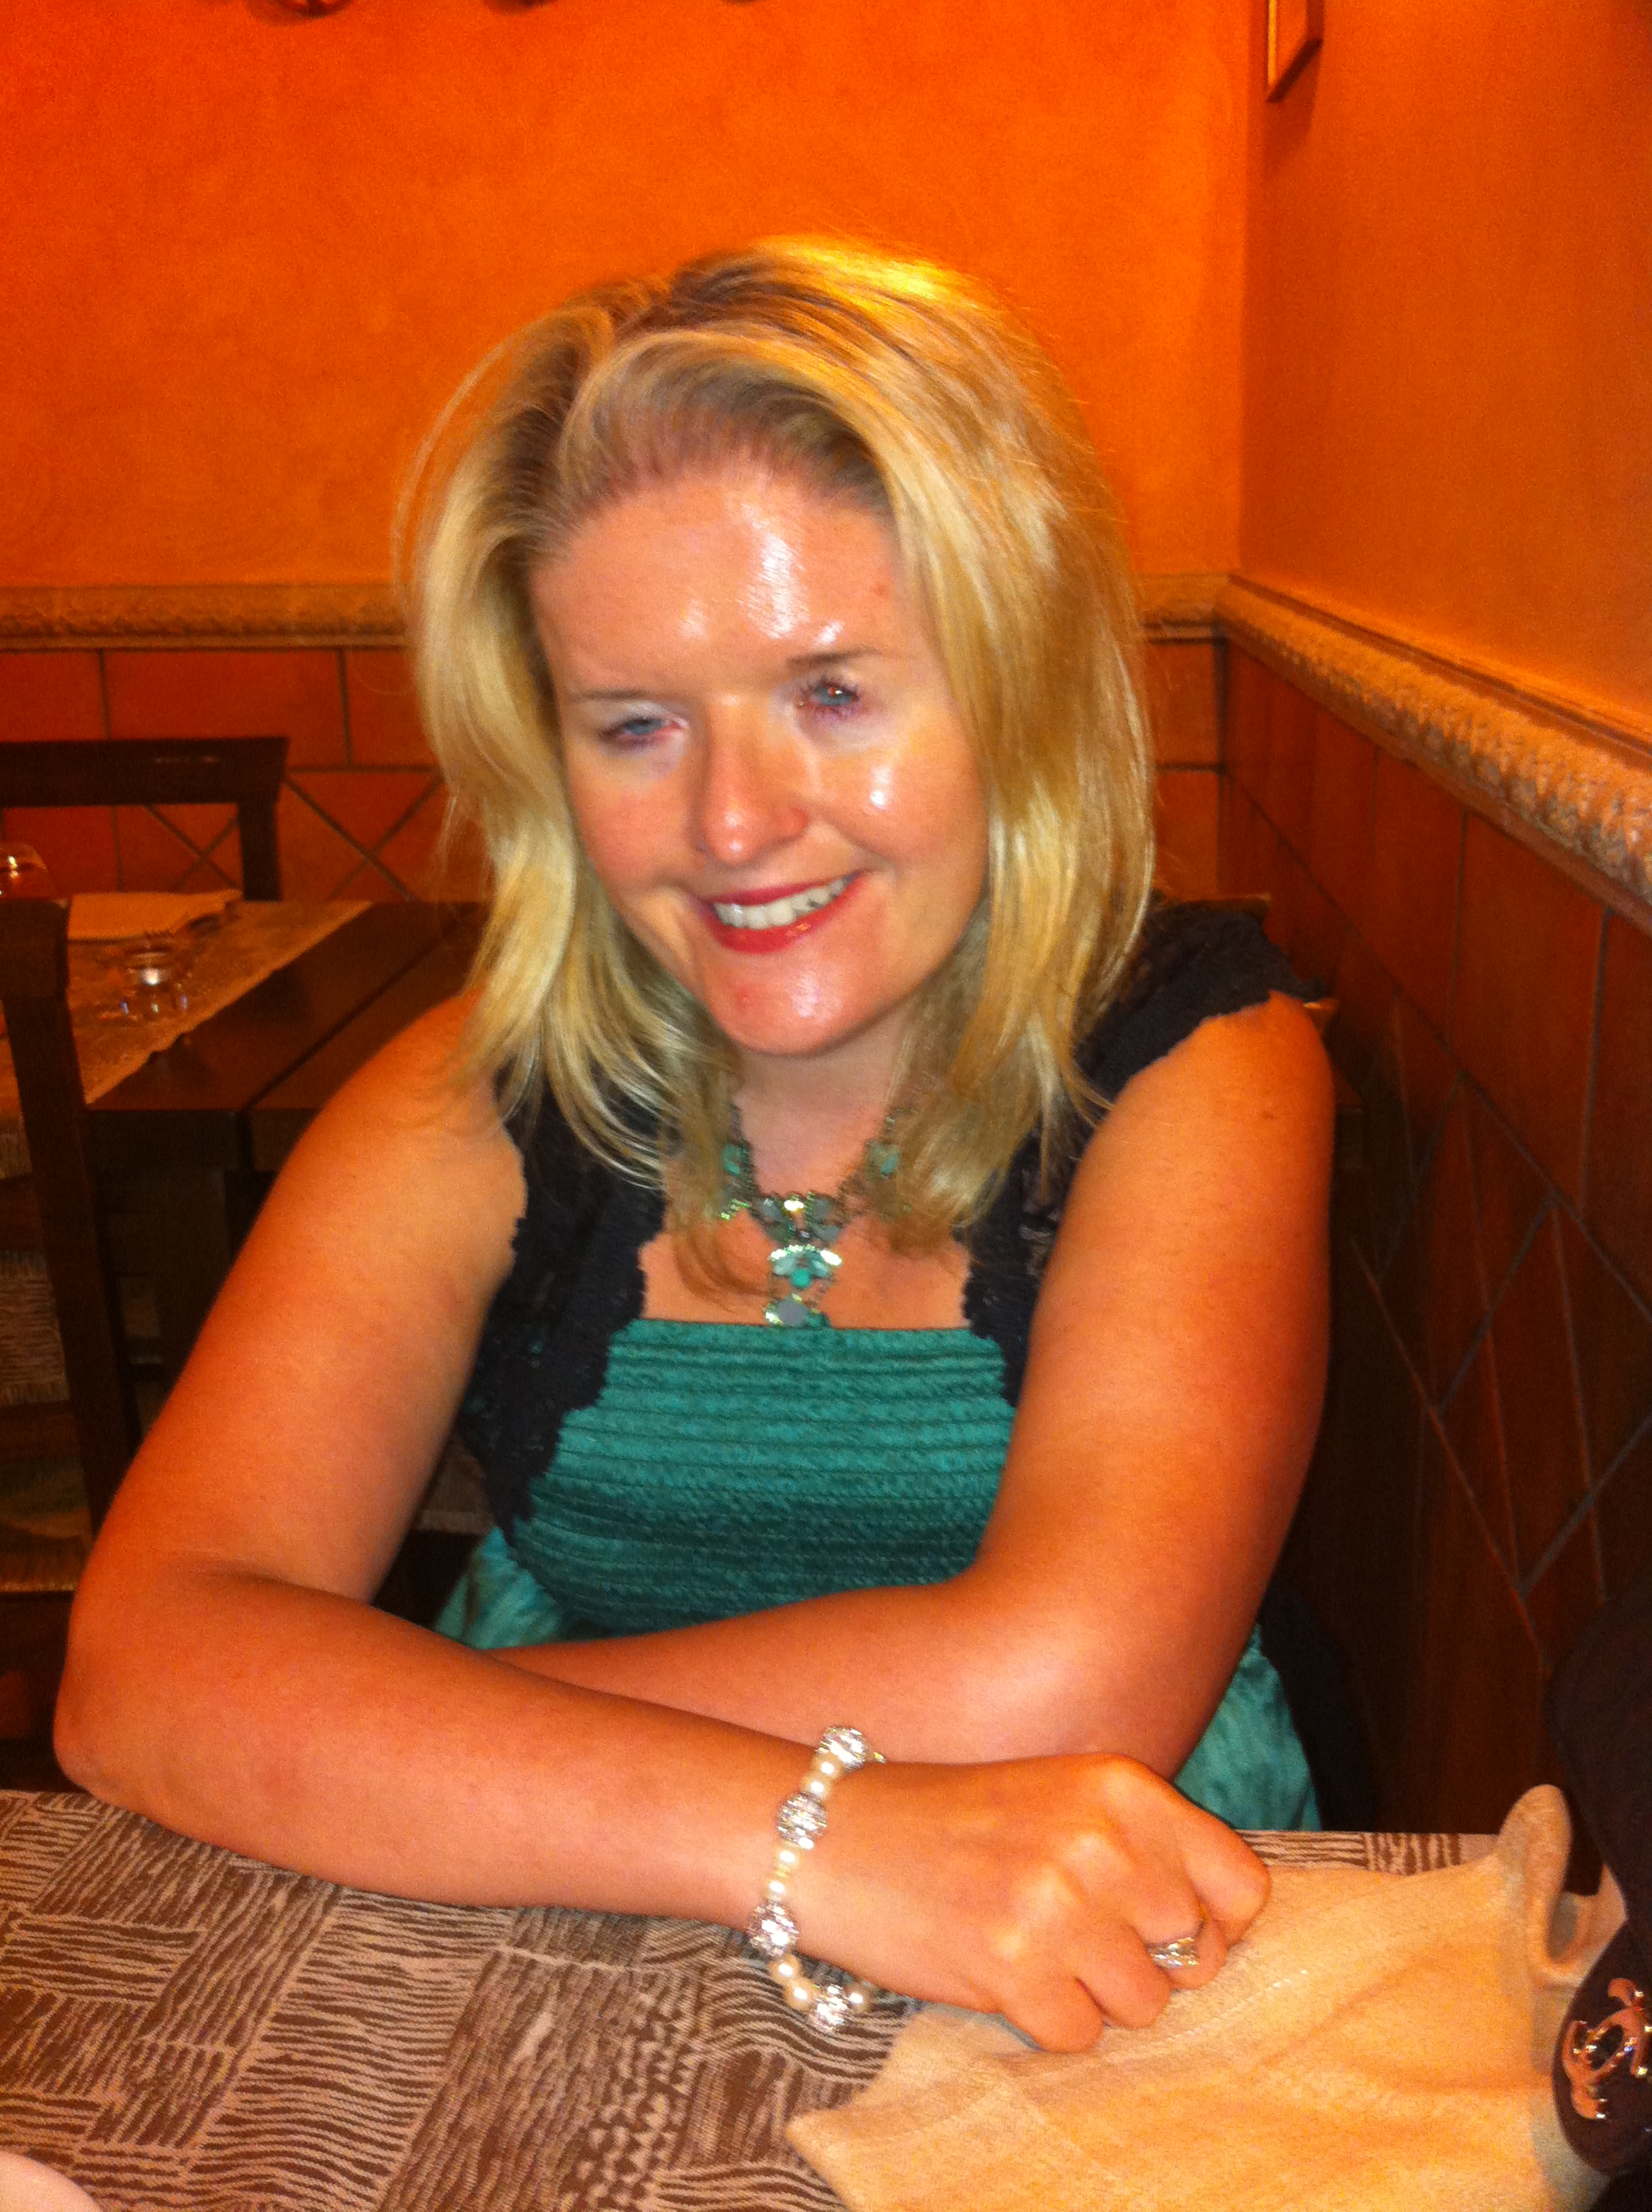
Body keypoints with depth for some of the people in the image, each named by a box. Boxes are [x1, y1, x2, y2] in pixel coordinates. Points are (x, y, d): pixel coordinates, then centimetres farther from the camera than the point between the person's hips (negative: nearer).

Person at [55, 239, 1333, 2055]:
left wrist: (358, 1729, -15)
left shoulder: (1195, 1065, -11)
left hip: (1102, 2020, -1)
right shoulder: (469, 1115, -6)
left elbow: (1058, 1683, -23)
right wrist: (807, 1840, -28)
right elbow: (144, 1664, -16)